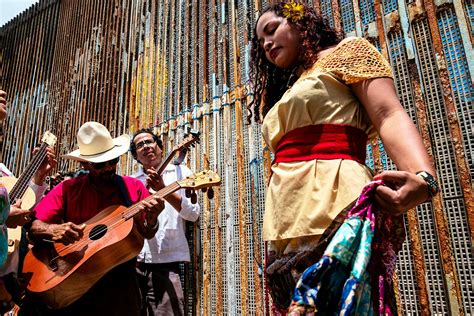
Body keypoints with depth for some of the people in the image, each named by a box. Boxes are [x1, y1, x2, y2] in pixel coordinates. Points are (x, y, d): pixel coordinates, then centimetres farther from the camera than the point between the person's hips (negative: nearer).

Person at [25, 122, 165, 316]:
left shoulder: (134, 187, 3)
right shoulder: (67, 189, 1)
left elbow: (147, 234, 4)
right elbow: (33, 228, -2)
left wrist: (151, 219, -17)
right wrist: (53, 230, -23)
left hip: (119, 279, 1)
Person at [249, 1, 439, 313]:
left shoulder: (347, 50, 12)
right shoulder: (284, 93, 29)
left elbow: (390, 116, -5)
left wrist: (423, 176, -25)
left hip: (332, 208, -7)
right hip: (285, 227, 7)